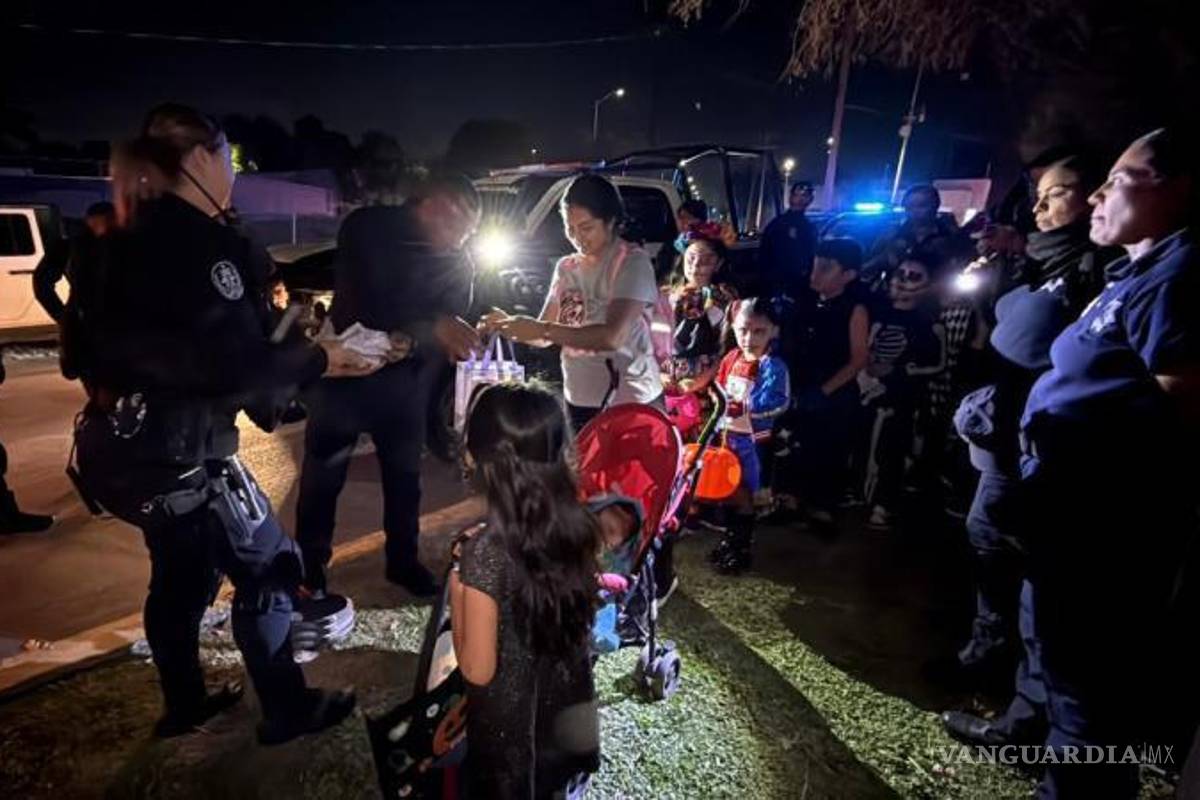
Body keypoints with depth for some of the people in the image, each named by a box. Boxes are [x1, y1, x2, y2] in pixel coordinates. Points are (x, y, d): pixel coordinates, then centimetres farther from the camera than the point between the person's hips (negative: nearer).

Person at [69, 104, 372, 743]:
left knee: (182, 573, 23)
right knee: (267, 569, 4)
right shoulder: (198, 241, -18)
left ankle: (183, 704, 40)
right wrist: (317, 361, -11)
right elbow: (235, 365, -23)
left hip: (138, 439, 10)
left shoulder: (139, 237, 11)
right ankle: (286, 710, 19)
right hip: (174, 447, -10)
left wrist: (283, 328, 18)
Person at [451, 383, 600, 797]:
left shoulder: (486, 550, -33)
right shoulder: (576, 524, -16)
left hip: (512, 720, -4)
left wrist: (457, 586, -12)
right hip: (568, 699, 4)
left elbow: (478, 669, -23)